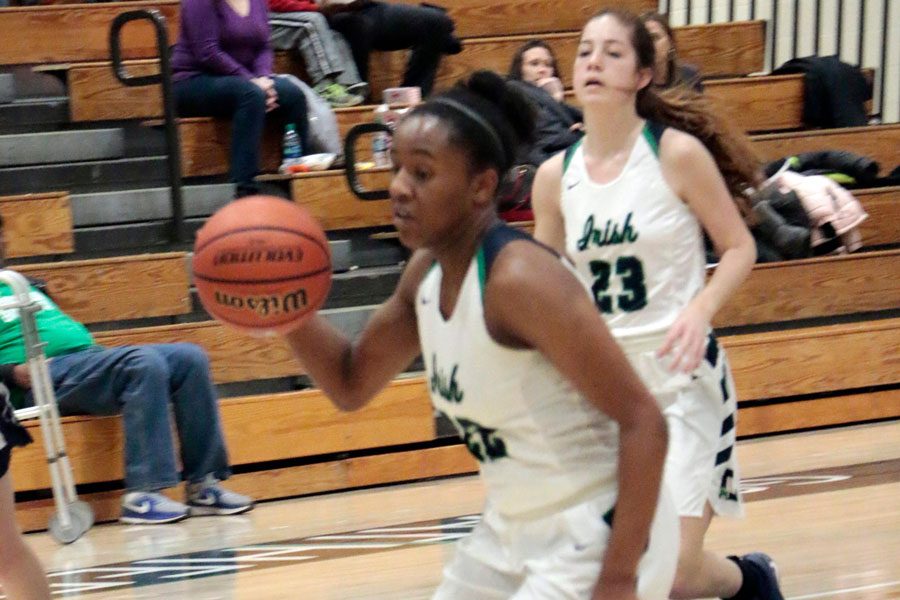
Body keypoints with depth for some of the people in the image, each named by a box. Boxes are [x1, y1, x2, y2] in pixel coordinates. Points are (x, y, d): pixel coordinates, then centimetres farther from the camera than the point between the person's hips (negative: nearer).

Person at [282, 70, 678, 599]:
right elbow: (351, 385, 16)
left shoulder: (521, 279, -24)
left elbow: (643, 421, -25)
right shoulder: (427, 272, 1)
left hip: (596, 538, -9)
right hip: (515, 532, 9)